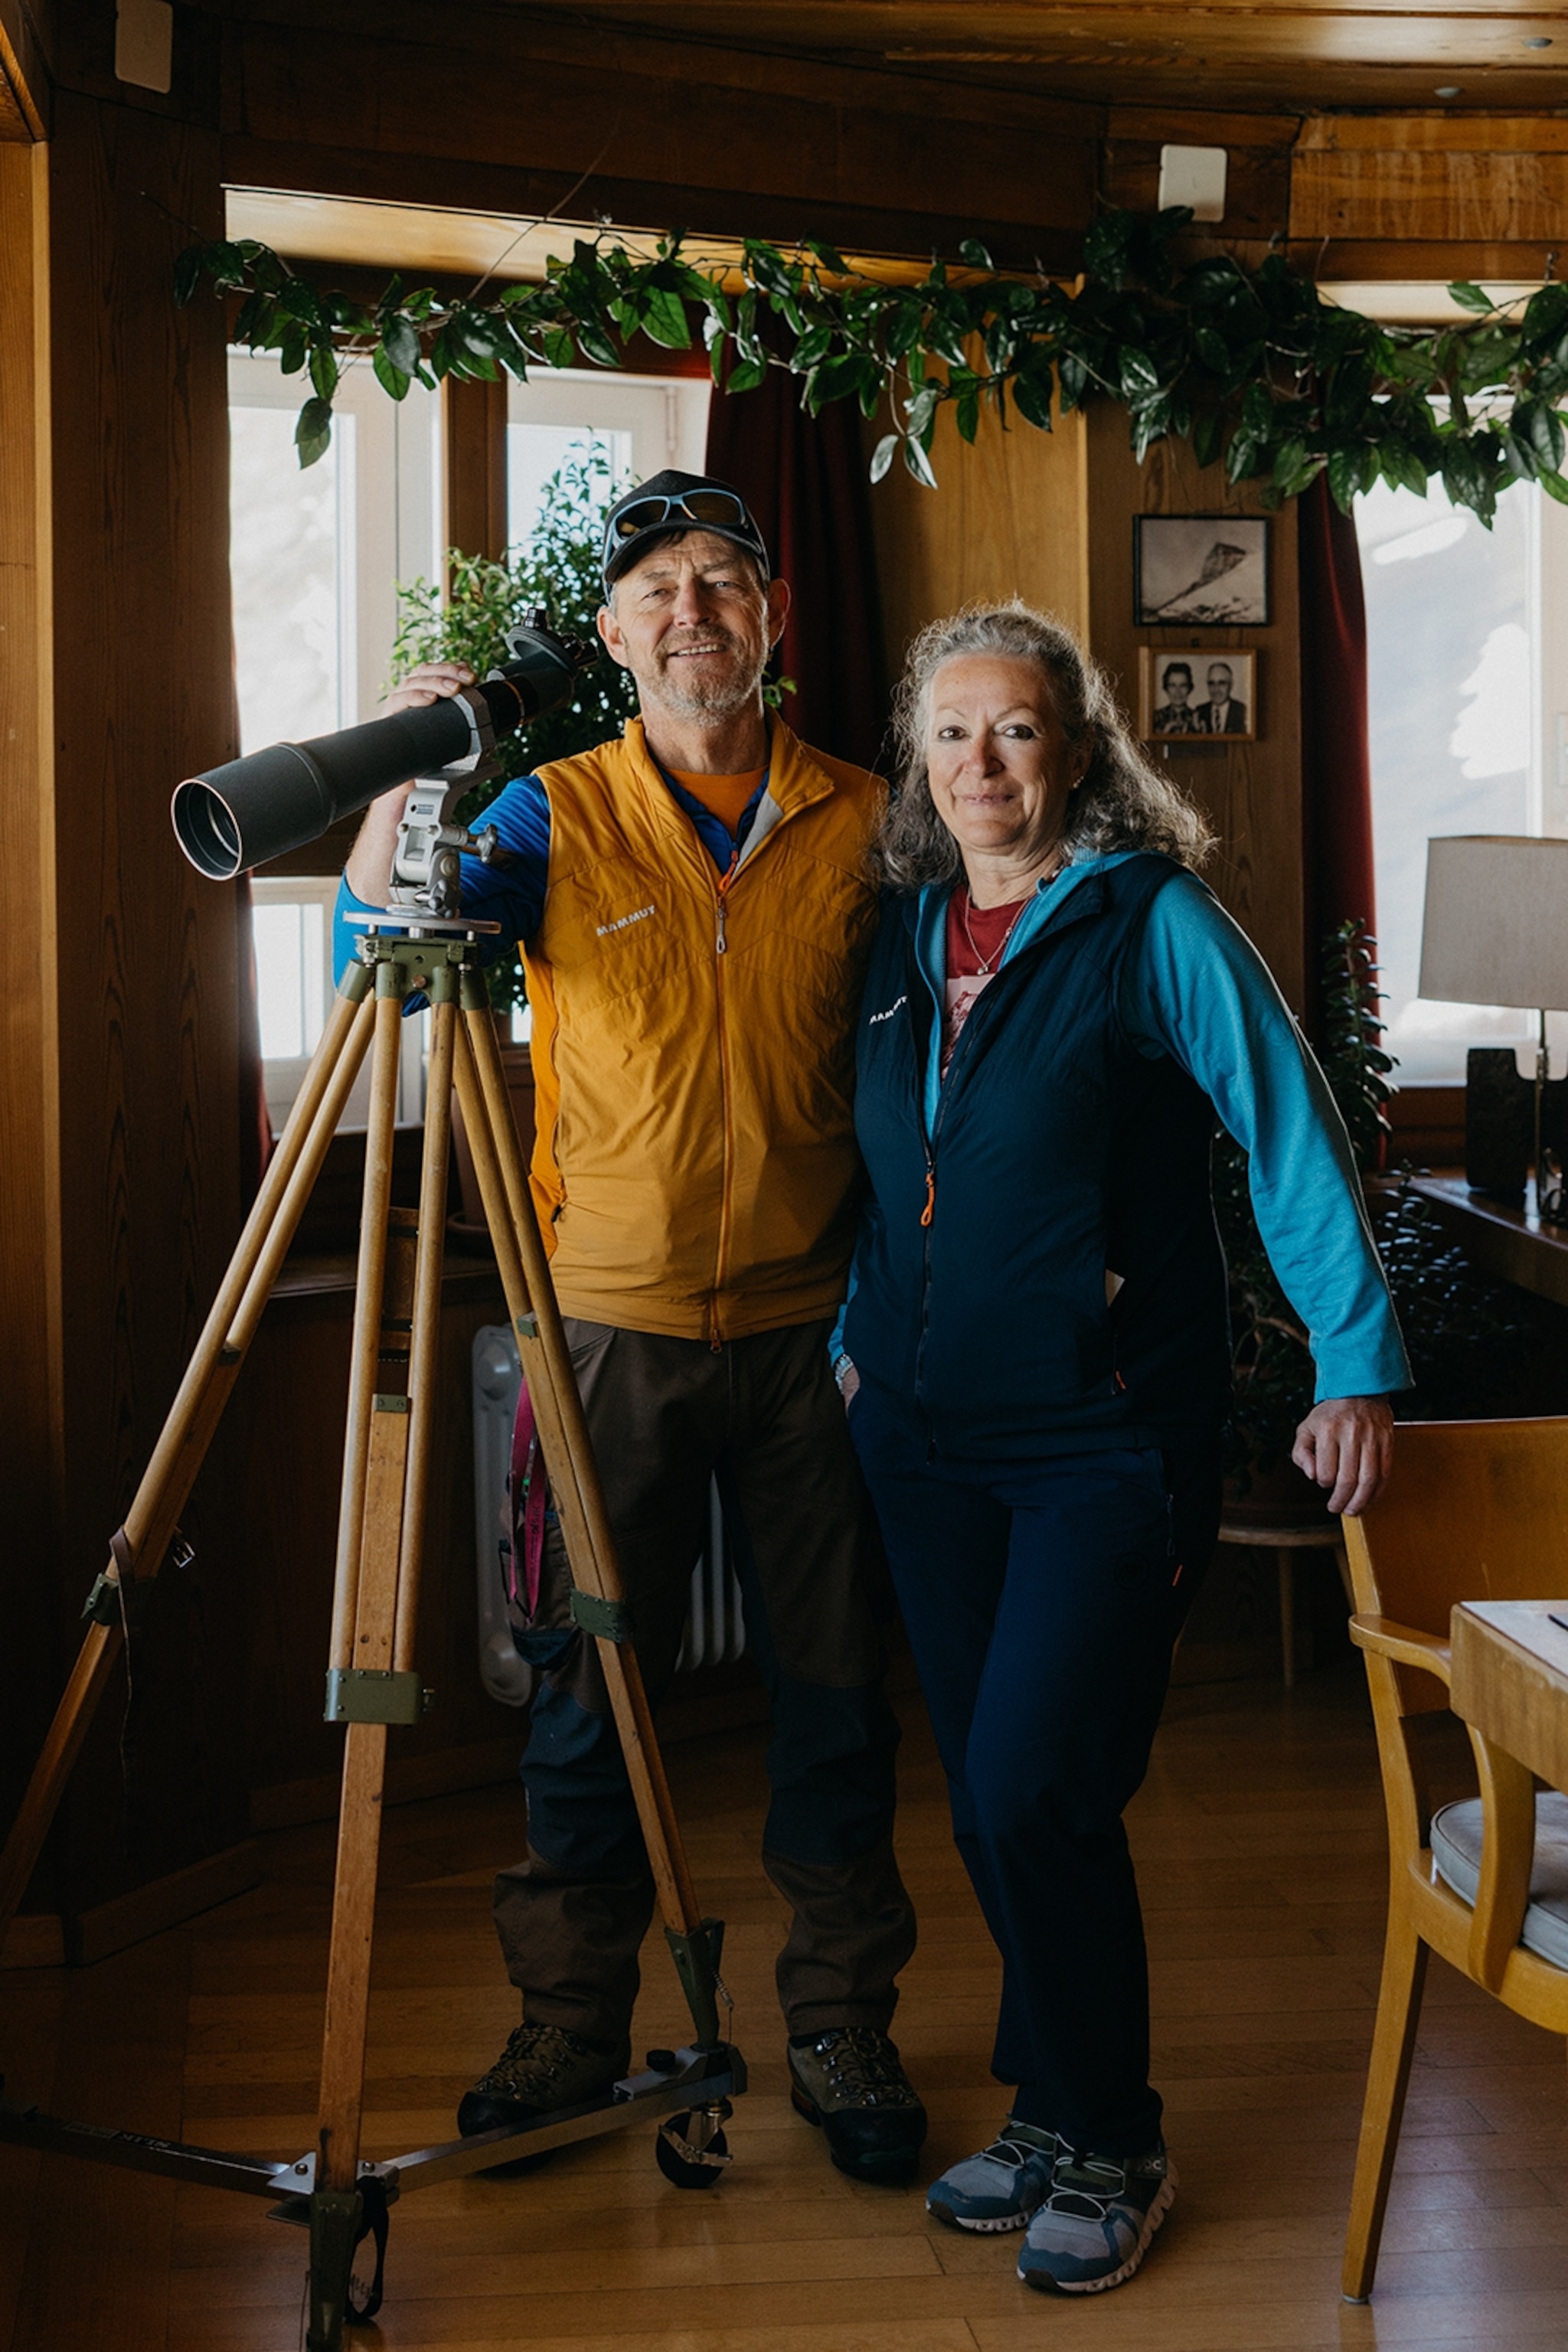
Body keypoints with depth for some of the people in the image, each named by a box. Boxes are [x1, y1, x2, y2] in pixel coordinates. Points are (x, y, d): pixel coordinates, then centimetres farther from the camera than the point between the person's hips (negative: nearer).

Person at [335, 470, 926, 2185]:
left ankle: (843, 2025, 23)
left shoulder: (860, 826, 3)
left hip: (807, 1326, 1)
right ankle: (571, 2023, 23)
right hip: (610, 1323, -1)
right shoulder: (559, 818, -1)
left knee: (832, 1687, 8)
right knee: (589, 1689, 6)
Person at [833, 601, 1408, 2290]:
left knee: (1033, 1794, -11)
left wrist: (1360, 1362, -12)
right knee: (984, 1802, 11)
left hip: (1106, 1439, -6)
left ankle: (1108, 2148, 9)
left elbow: (1292, 1138, -8)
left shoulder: (1155, 922, -7)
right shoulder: (901, 932, 9)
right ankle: (1048, 2108, 28)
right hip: (925, 1438, 6)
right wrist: (857, 1337, 18)